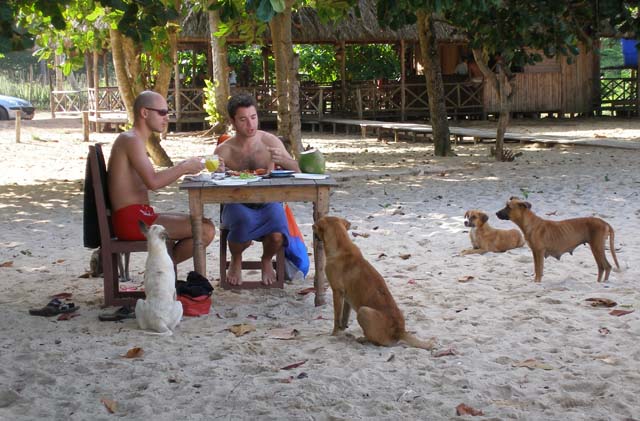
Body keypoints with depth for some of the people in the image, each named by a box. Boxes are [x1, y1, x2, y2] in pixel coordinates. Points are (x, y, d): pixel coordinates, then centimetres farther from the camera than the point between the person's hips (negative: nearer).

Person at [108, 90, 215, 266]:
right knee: (206, 229, -18)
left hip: (138, 216, 11)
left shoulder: (132, 139, 20)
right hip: (132, 220, -11)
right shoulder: (131, 140, -12)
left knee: (200, 224, 18)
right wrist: (184, 168, -13)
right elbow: (152, 182, -25)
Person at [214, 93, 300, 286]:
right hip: (237, 205, -1)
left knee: (276, 237, -30)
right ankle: (236, 260, 3)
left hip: (268, 203, 1)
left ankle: (266, 261, 10)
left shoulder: (270, 141, 0)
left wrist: (283, 160, -21)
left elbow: (297, 173, 1)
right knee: (243, 225, -36)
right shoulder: (223, 151, -2)